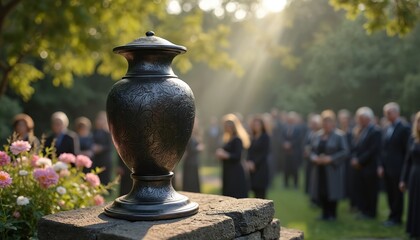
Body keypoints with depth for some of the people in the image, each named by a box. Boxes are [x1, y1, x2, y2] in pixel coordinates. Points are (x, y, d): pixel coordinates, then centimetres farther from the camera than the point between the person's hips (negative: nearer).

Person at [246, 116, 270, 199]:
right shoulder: (253, 138, 13)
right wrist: (248, 162, -5)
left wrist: (254, 163, -14)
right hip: (252, 169, 6)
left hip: (261, 168, -6)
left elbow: (265, 153, -9)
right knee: (255, 191, 6)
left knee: (261, 193, -6)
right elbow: (250, 152, 14)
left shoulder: (265, 137, -5)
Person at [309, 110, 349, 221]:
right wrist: (314, 158, -7)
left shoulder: (339, 135, -7)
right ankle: (325, 213, 19)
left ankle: (332, 214, 14)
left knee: (332, 191, 0)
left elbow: (345, 152, -11)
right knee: (321, 192, 6)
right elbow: (312, 149, 14)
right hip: (319, 168, 5)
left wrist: (330, 158, -18)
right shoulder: (318, 135, 8)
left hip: (333, 169, -5)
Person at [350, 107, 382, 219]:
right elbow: (354, 147, 14)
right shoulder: (357, 130, 11)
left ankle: (370, 213, 16)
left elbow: (373, 150, -17)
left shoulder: (375, 131, -12)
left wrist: (359, 160, -13)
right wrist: (354, 159, -3)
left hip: (369, 167, -7)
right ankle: (363, 210, 21)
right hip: (358, 166, 7)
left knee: (370, 190, 4)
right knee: (359, 189, 8)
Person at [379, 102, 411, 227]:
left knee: (397, 194, 3)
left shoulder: (404, 128, -9)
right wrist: (381, 165, 7)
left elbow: (406, 150, -10)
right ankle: (394, 216, 22)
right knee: (390, 194, 12)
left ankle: (395, 218, 12)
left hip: (397, 168, -7)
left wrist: (404, 168, -12)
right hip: (387, 168, 7)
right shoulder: (387, 129, 13)